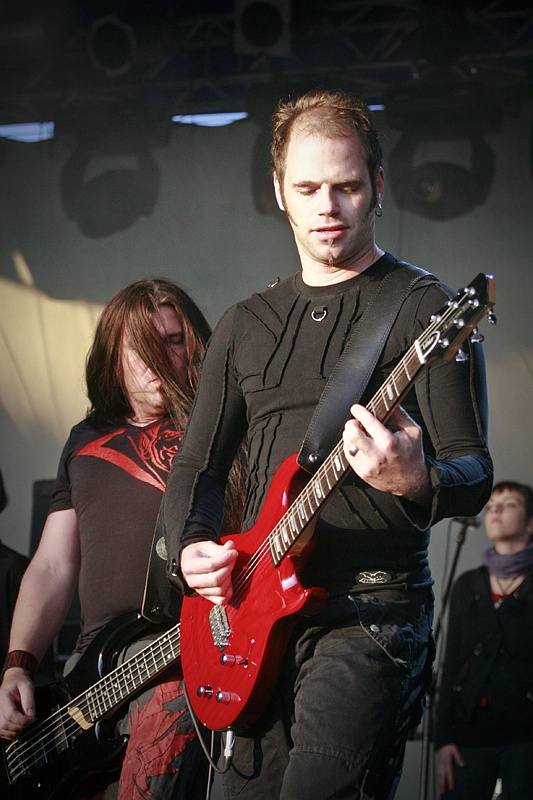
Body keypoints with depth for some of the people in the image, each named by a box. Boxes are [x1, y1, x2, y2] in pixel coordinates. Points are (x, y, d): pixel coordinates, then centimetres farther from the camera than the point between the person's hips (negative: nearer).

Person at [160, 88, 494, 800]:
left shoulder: (423, 309, -1)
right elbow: (197, 466, 19)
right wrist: (187, 550, -1)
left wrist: (417, 481, -30)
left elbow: (474, 474, -7)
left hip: (376, 604, -6)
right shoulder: (245, 325, 17)